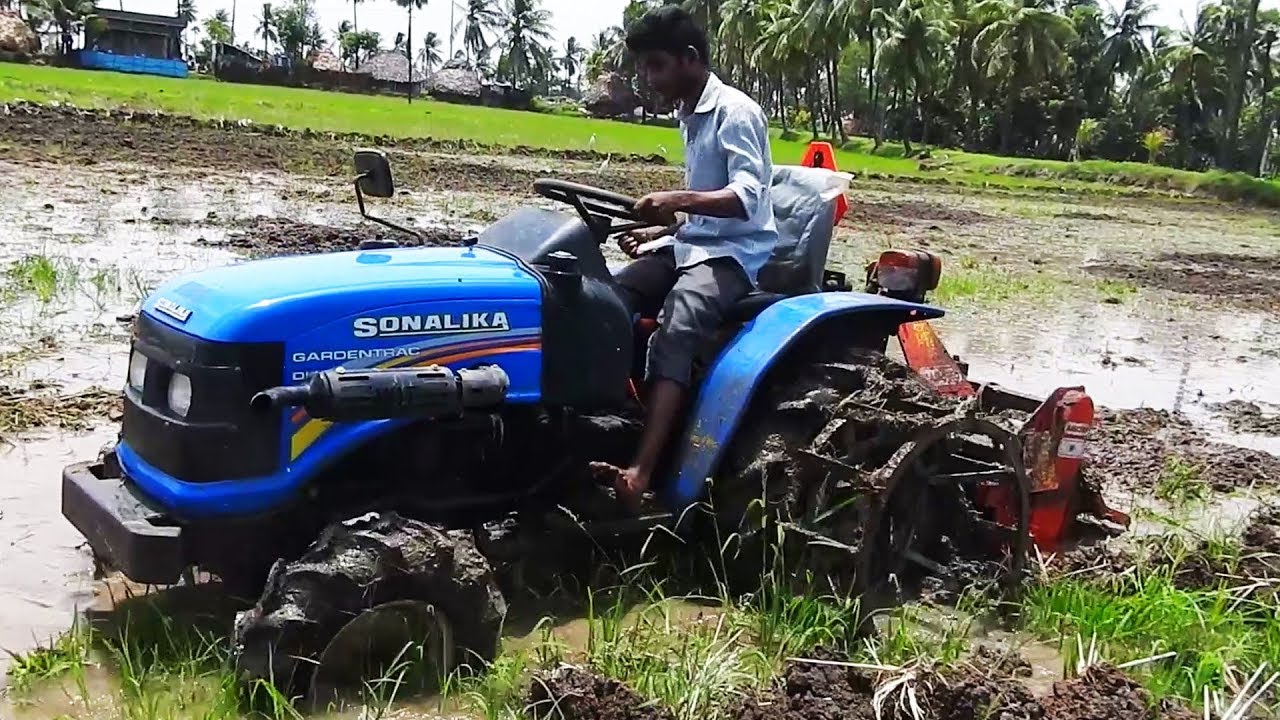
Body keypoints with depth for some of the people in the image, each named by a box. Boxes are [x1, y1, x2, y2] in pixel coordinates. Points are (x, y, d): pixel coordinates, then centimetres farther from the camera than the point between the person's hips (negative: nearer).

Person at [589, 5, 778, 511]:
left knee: (674, 332, -33)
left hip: (734, 253, -9)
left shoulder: (735, 112, -12)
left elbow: (747, 198, -26)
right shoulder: (690, 117, 17)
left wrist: (677, 199, -41)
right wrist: (661, 229, 11)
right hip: (693, 245, 9)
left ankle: (641, 472, -45)